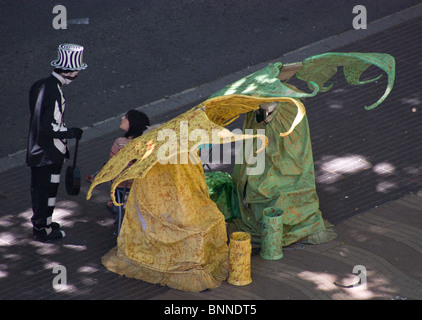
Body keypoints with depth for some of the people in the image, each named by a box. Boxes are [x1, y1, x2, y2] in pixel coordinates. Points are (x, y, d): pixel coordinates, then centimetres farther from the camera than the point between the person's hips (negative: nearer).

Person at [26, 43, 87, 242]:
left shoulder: (39, 85, 2)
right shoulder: (55, 93, -27)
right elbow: (50, 127, -28)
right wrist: (71, 133, -13)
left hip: (36, 149, 9)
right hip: (50, 153, -9)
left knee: (38, 188, 22)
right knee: (48, 190, 6)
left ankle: (40, 223, 39)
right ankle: (43, 230, 19)